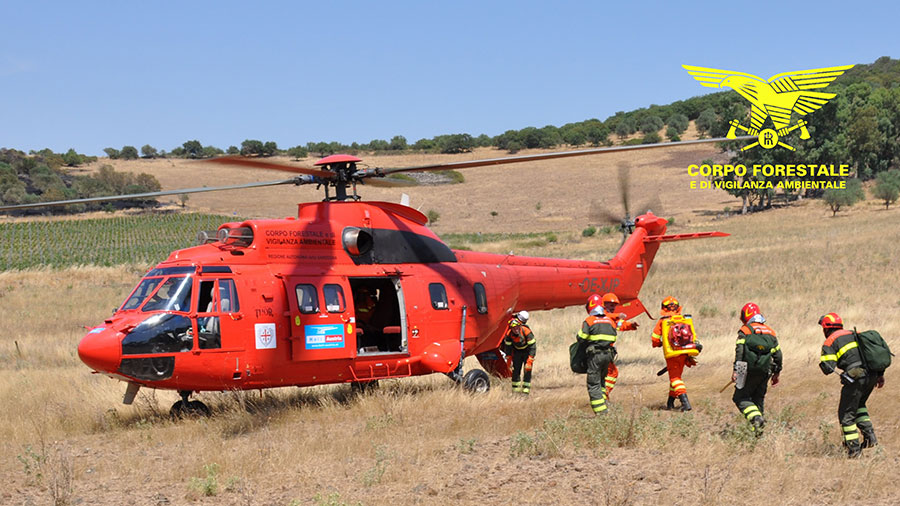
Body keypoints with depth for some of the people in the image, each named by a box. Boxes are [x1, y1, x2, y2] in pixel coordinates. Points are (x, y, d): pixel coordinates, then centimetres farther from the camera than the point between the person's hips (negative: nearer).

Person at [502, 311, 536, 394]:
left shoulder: (526, 331, -31)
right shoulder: (509, 334, -20)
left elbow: (532, 346, -27)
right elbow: (508, 346, -5)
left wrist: (530, 359, -29)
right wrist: (508, 359, -4)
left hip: (527, 351, -3)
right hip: (517, 351, 3)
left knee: (527, 369, -12)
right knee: (516, 369, -1)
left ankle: (526, 388, -10)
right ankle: (515, 388, 7)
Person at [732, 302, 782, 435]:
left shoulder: (745, 330, -1)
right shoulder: (770, 331, 15)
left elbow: (739, 351, -12)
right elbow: (778, 353, 14)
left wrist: (735, 370, -15)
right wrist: (777, 373, 21)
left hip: (750, 370, -5)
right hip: (765, 371, 5)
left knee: (741, 398, 0)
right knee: (758, 399, 15)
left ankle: (756, 418, -22)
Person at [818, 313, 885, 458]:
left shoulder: (829, 342, 3)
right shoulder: (855, 334, 22)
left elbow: (828, 368, -7)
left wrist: (821, 363, 17)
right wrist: (880, 374, 22)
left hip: (856, 378, -7)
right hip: (872, 375, 7)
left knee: (846, 414, 7)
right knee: (859, 405, 29)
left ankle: (854, 448, 5)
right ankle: (870, 435, 15)